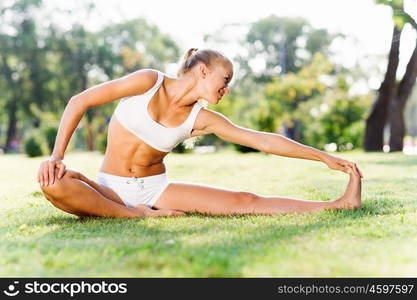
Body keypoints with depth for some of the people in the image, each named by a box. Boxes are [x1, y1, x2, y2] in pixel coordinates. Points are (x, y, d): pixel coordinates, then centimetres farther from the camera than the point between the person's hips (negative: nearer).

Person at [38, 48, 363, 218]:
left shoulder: (203, 119, -2)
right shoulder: (149, 81, -12)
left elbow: (265, 141, -1)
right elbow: (80, 102, -11)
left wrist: (324, 157, -2)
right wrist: (57, 155, -20)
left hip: (157, 189, 2)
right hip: (112, 189, -2)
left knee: (245, 202, -13)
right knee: (55, 182, -36)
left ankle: (339, 204, -12)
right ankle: (137, 216, -26)